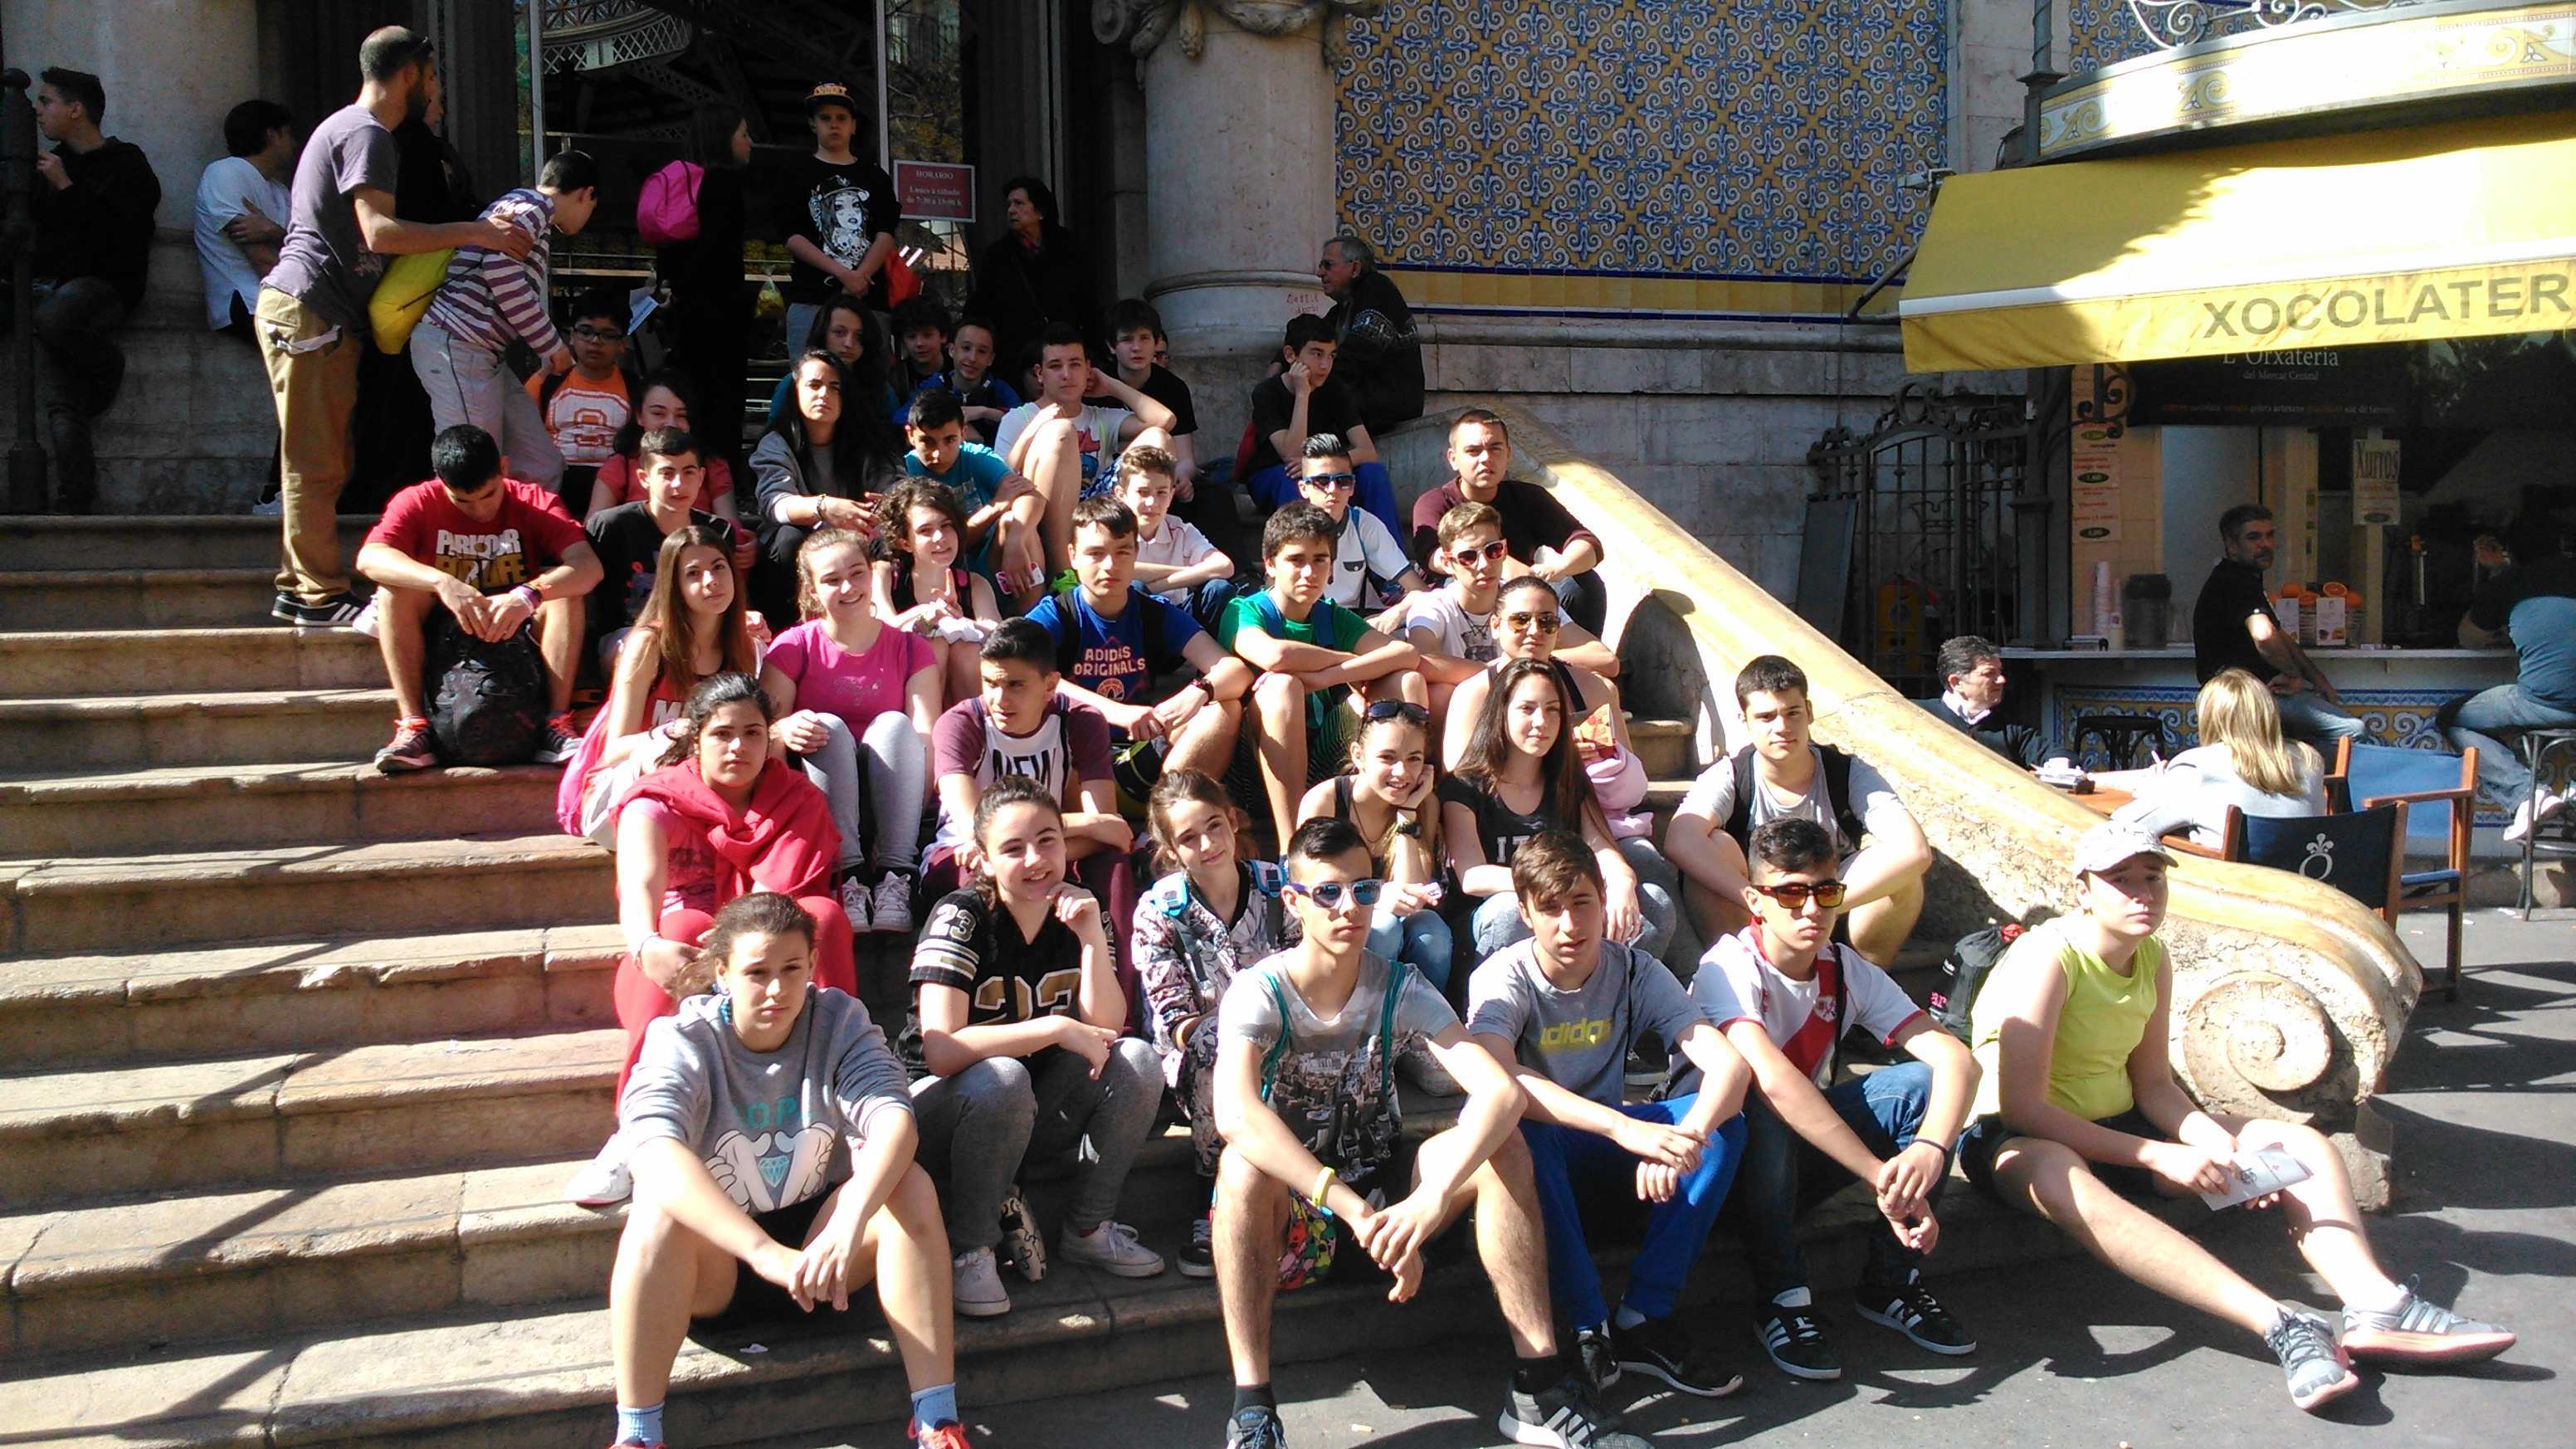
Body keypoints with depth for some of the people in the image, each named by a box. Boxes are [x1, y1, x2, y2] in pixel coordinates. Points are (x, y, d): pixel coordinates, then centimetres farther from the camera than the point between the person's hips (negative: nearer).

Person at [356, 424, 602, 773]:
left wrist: (529, 595, -42)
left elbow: (589, 566, -24)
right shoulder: (418, 502, -6)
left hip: (517, 633, 0)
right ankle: (412, 726, -31)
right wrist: (441, 583, -42)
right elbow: (369, 558, -25)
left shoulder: (534, 502, -7)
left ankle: (557, 724, -32)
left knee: (561, 587, -26)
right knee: (394, 587, -25)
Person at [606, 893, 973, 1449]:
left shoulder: (839, 1020, -8)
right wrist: (767, 1252, -48)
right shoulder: (682, 1041, -15)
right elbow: (657, 1157, -35)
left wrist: (847, 1225, -46)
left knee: (908, 1185, -25)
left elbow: (892, 1118, -26)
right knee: (662, 1207, -33)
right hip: (711, 1263, -2)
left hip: (816, 1244, 2)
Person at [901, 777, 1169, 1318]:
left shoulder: (1077, 911, -3)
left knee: (1139, 1061, -18)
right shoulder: (961, 918, -19)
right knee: (1002, 1078, -37)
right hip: (944, 1108, -5)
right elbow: (941, 1051, -30)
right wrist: (1057, 1029, -29)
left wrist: (1093, 938, -24)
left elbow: (1103, 1031, -13)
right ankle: (969, 1248, -16)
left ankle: (1088, 1228, -3)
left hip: (1034, 1114, 5)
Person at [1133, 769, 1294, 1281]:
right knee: (1217, 1039, -36)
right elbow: (1173, 1019, -10)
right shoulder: (1159, 911, -6)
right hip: (1198, 1064, -2)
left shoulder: (1276, 885, -1)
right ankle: (1218, 1202, -19)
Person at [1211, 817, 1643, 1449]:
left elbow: (1500, 1089, -23)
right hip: (1288, 1207, -3)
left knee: (1502, 1148, -22)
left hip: (1380, 1189, 3)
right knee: (1243, 1164, -37)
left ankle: (1541, 1384, -21)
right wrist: (1354, 1209, -44)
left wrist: (1434, 1195, -41)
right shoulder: (1258, 993, -15)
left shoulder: (1400, 990, -7)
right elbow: (1235, 1113, -35)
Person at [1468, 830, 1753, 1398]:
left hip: (1603, 1157, 3)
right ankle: (1589, 1324, -28)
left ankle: (1647, 1317, -19)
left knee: (1724, 1121, -22)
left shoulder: (1635, 972, -8)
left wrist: (1684, 1138, -43)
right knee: (1515, 1123, -38)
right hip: (1537, 1155, -3)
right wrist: (1625, 1128, -50)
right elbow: (1499, 1079, -38)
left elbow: (1728, 1062, -20)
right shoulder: (1502, 978, -17)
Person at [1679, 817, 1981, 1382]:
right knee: (1761, 1108, -38)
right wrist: (1880, 1175, -43)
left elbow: (1956, 1059, -17)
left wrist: (1928, 1149, -38)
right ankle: (1781, 1298, -21)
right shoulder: (1730, 966, -21)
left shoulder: (1848, 971, -5)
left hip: (1801, 1153, 5)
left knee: (1920, 1083, -17)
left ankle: (1892, 1280, -5)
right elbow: (1773, 1080, -38)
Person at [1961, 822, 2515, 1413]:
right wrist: (2160, 1158, -27)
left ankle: (2375, 1308, -28)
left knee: (2301, 1143, -3)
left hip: (2118, 1127, 8)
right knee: (2058, 1178, -44)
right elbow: (2022, 1108, -25)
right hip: (2012, 1142, -8)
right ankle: (2280, 1326, -50)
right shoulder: (2047, 958, -20)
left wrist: (2211, 1141, -15)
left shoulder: (2153, 959, 4)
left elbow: (2154, 1086, 6)